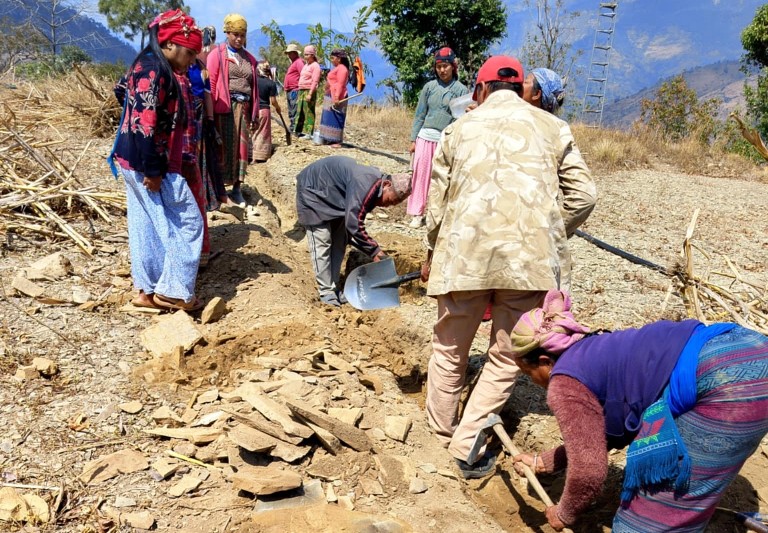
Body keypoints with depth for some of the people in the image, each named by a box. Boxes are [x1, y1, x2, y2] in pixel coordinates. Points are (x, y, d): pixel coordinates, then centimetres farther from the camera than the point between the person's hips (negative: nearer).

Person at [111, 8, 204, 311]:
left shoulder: (158, 68, 12)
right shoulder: (153, 70, -18)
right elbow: (143, 124, -24)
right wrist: (153, 171, -23)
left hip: (138, 161, 10)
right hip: (147, 164, -10)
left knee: (147, 225, 13)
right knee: (187, 222, -3)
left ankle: (148, 290, 22)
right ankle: (173, 291, 5)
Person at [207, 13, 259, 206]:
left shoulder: (249, 59, 15)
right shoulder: (217, 54, 1)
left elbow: (254, 87, 15)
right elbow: (211, 84, -5)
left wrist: (255, 114, 11)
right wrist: (211, 112, -12)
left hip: (244, 108, 5)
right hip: (225, 107, -5)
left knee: (241, 147, 7)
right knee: (223, 146, -3)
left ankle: (236, 188, 16)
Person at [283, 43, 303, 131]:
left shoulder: (299, 62, -8)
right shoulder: (293, 62, 24)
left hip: (295, 90, -11)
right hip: (289, 90, 11)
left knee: (294, 110, -13)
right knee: (290, 111, 13)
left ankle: (295, 128, -14)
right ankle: (292, 128, 19)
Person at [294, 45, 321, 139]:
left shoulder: (315, 66, -7)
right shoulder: (305, 65, 20)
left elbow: (315, 81, -14)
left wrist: (310, 93, -21)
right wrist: (299, 91, 16)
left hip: (309, 91, -9)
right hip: (301, 90, 9)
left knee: (308, 112, -7)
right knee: (300, 112, 9)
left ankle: (308, 133, -5)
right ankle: (300, 130, 15)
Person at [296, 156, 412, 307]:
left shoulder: (375, 183, -6)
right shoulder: (364, 186, -36)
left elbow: (356, 222, 3)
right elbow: (354, 225, -36)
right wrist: (374, 251, -28)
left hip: (332, 195, 9)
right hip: (312, 189, -9)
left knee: (339, 242, 6)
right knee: (322, 243, -11)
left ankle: (334, 287, 14)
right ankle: (326, 292, -3)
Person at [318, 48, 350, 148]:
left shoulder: (342, 68, -10)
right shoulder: (336, 68, 21)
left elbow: (340, 84, -20)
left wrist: (337, 97, -27)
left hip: (336, 98, -10)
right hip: (330, 97, 10)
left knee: (335, 119, -10)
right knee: (329, 119, 12)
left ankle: (337, 141, -9)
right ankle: (330, 139, 17)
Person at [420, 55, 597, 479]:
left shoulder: (460, 128, 13)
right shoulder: (552, 128, 12)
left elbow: (437, 199, 12)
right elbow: (582, 195, 6)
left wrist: (432, 254, 25)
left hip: (464, 252, 1)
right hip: (531, 257, 0)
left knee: (450, 348, 18)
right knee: (507, 356, 13)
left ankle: (442, 429, 32)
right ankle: (468, 445, 15)